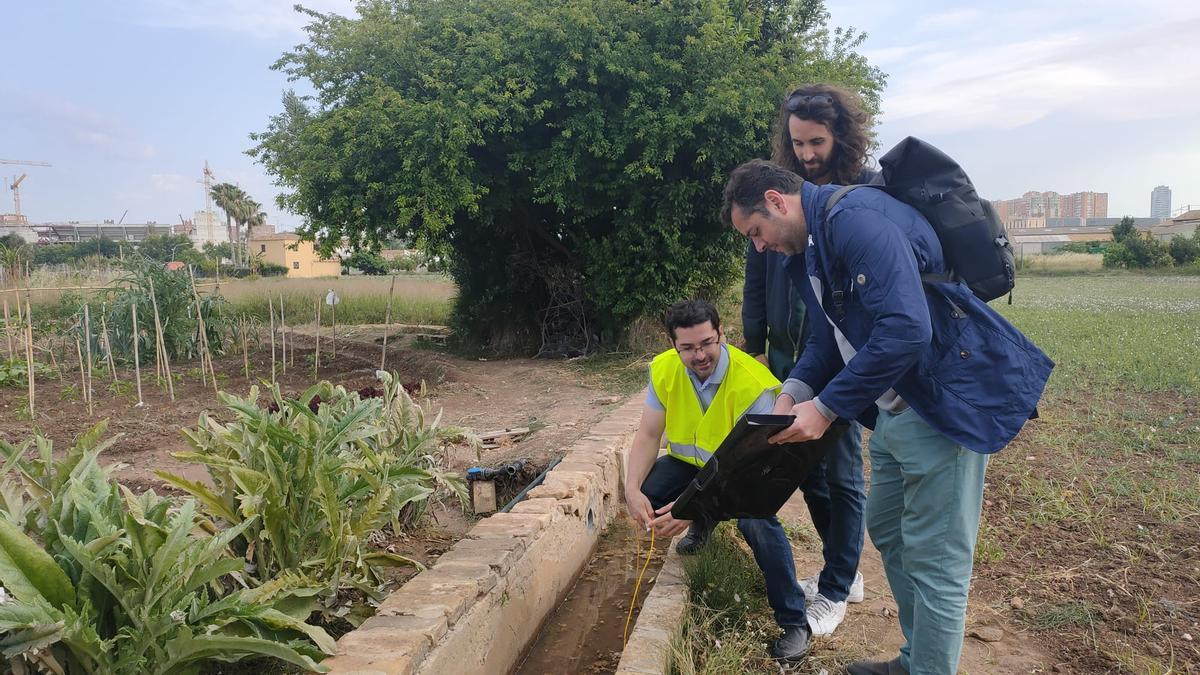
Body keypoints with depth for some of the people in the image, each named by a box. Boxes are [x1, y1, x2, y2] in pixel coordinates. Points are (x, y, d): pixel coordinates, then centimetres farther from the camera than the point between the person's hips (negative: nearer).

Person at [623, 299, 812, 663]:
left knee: (756, 520, -35)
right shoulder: (664, 369, -17)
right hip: (691, 462, 5)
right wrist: (632, 489, -32)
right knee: (645, 496, -21)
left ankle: (794, 621, -14)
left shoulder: (753, 384, -33)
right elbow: (648, 435, -14)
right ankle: (702, 529, 15)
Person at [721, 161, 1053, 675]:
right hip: (894, 409, 11)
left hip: (947, 402, -11)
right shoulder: (809, 249, 12)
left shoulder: (856, 218, -21)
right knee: (887, 532, 20)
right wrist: (793, 393, 0)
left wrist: (826, 408, -25)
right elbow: (827, 337, 18)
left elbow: (905, 329, -30)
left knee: (933, 560, -1)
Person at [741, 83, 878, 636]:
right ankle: (844, 569, 34)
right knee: (806, 468, 15)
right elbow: (756, 276, 9)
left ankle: (835, 590, 22)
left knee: (840, 475, 6)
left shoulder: (869, 194, -9)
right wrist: (755, 347, 7)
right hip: (787, 357, 5)